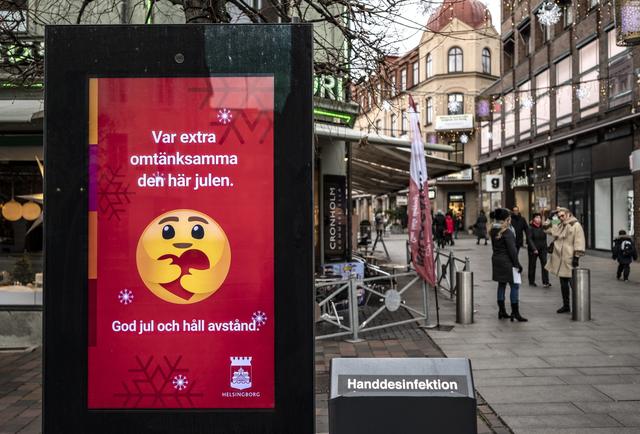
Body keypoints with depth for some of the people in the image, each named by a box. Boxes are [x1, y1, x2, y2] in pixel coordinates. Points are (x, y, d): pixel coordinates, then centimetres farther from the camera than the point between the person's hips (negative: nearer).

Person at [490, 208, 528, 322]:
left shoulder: (493, 230, 7)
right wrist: (517, 264, -13)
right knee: (515, 285, -2)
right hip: (507, 261, -8)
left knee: (501, 284, 14)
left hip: (496, 260, 8)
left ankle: (501, 311, 18)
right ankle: (515, 312, -2)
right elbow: (512, 249, -16)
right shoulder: (507, 231, -16)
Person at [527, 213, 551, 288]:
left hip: (542, 249, 3)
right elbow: (529, 239, -13)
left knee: (544, 264, -6)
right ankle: (531, 282, 17)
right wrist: (534, 249, -19)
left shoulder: (542, 227, 4)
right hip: (533, 250, -3)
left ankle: (545, 282, -6)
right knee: (532, 265, 6)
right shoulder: (530, 227, -8)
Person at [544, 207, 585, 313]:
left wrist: (577, 256, -18)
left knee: (573, 283, -6)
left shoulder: (576, 225, -10)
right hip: (560, 260, 8)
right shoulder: (559, 226, 14)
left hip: (569, 260, -8)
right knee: (563, 284, 14)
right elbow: (547, 229, 19)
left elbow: (579, 241, -14)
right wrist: (550, 218, 9)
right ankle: (566, 305, 23)